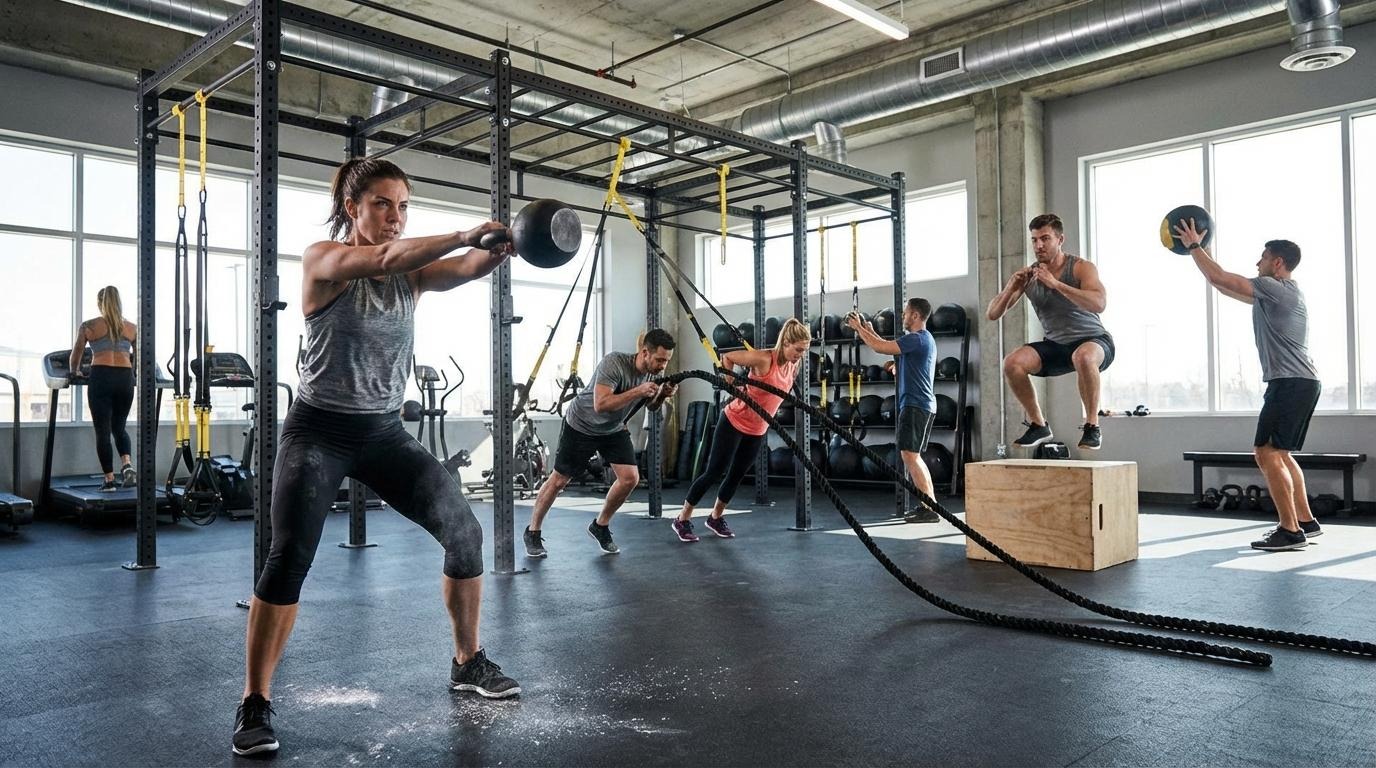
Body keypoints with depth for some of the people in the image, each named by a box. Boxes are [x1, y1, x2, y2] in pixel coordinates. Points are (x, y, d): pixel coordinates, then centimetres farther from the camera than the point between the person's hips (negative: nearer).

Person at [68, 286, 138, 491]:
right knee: (119, 427, 16)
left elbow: (75, 357, 16)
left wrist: (74, 373, 35)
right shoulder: (131, 328, 12)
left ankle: (110, 480, 2)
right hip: (125, 378, 2)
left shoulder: (89, 326, 7)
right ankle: (127, 465, -8)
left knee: (103, 430, 4)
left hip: (101, 378, -2)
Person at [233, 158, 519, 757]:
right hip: (319, 432, -4)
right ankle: (255, 704, 3)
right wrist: (467, 234, -40)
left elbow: (464, 270, -17)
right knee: (288, 560, -12)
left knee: (464, 532, -3)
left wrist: (505, 248, -38)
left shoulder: (411, 272, 4)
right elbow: (386, 259, -30)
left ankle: (468, 663, 14)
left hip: (384, 432, 5)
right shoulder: (322, 259, -9)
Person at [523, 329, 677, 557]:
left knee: (630, 478, -9)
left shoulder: (656, 371, -13)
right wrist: (637, 391, -44)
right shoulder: (614, 363, -34)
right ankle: (533, 532, 23)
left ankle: (601, 526, 12)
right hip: (581, 425, -6)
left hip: (613, 428, 6)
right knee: (559, 480, 4)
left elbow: (651, 406, 3)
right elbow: (600, 404, -43)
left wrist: (663, 395, -18)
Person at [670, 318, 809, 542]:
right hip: (734, 422, -7)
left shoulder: (793, 366, -4)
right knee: (715, 472, -2)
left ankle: (716, 517, 33)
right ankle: (682, 519, 10)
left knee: (737, 474, 14)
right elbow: (727, 357, -15)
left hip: (758, 430, 7)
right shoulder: (763, 359, -24)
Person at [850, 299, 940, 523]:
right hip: (921, 404, 11)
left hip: (915, 404, -11)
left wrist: (859, 328, -5)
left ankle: (930, 509, -15)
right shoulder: (924, 339, 19)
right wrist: (870, 332, 29)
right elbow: (888, 346, 31)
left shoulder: (917, 339, -15)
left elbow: (880, 347, -18)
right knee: (913, 456, 14)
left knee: (909, 454, -13)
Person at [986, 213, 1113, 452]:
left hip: (1094, 341, -5)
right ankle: (1038, 425, -2)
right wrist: (1011, 287, -23)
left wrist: (1055, 283, -38)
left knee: (1083, 356, -39)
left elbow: (1099, 304, -33)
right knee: (1012, 363, -19)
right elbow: (992, 314, -4)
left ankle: (1092, 426, -21)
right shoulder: (1028, 275, -1)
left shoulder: (1080, 268, -13)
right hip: (1056, 345, 5)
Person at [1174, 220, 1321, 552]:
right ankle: (1306, 522, 21)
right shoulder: (1274, 294, 20)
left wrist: (1194, 245, -3)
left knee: (1267, 452, -13)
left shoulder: (1276, 288, -10)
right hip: (1298, 383, 11)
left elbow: (1220, 279, -14)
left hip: (1291, 383, -11)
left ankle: (1290, 530, -13)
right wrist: (1199, 249, 27)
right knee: (1278, 454, 16)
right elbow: (1224, 285, 26)